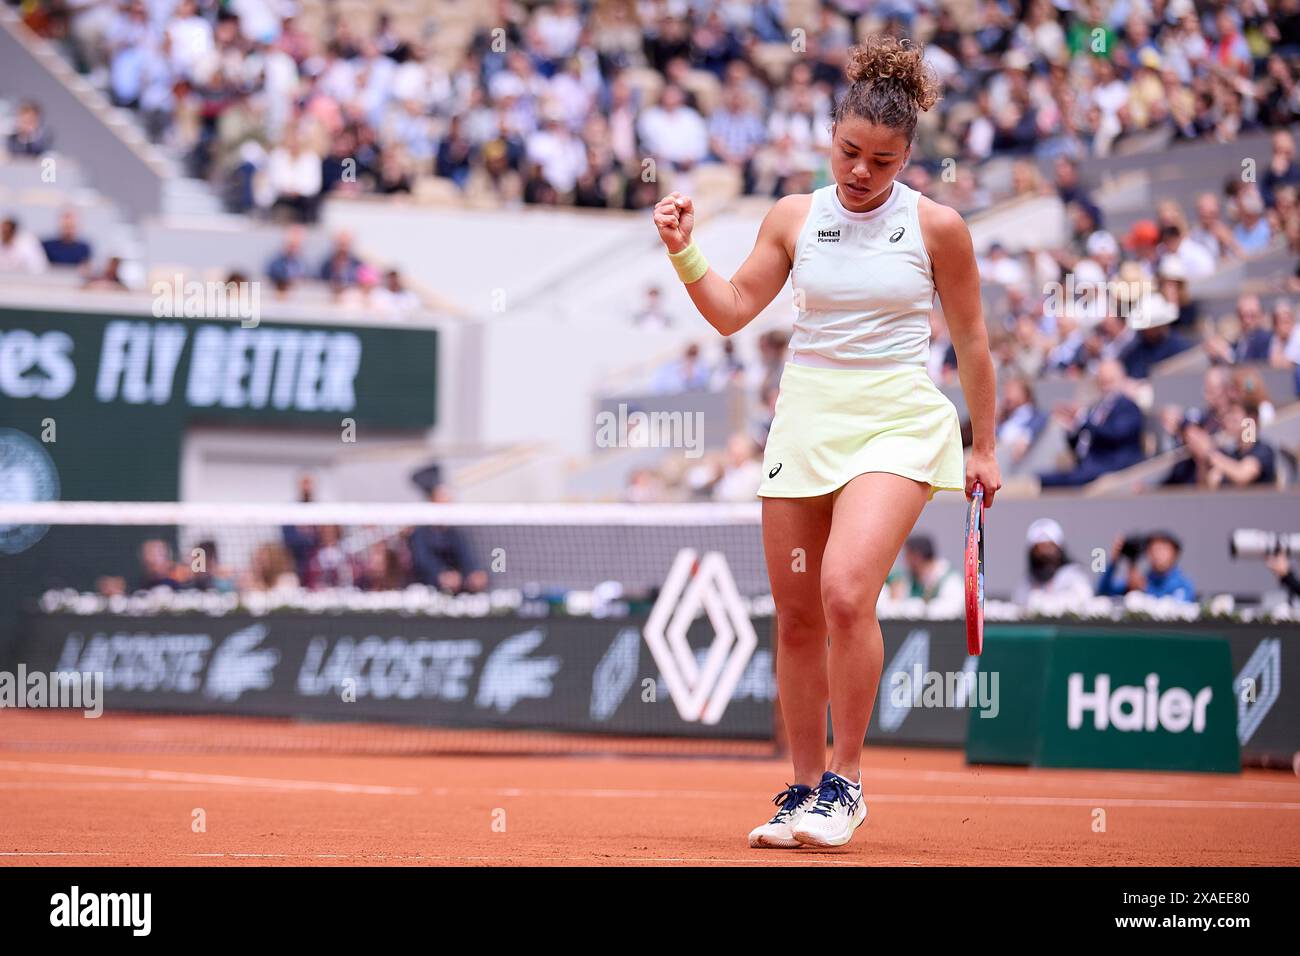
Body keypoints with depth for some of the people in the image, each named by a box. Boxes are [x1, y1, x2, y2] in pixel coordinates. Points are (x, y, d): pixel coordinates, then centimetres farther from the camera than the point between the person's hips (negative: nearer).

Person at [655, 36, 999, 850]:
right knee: (796, 614, 5)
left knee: (846, 592, -23)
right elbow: (733, 311, 8)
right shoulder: (794, 218, 5)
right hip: (806, 417, 4)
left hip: (897, 423, -4)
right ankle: (804, 789, 18)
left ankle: (846, 780, -11)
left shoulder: (937, 228, -2)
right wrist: (685, 253, -8)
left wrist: (984, 447, 10)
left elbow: (971, 339, 7)